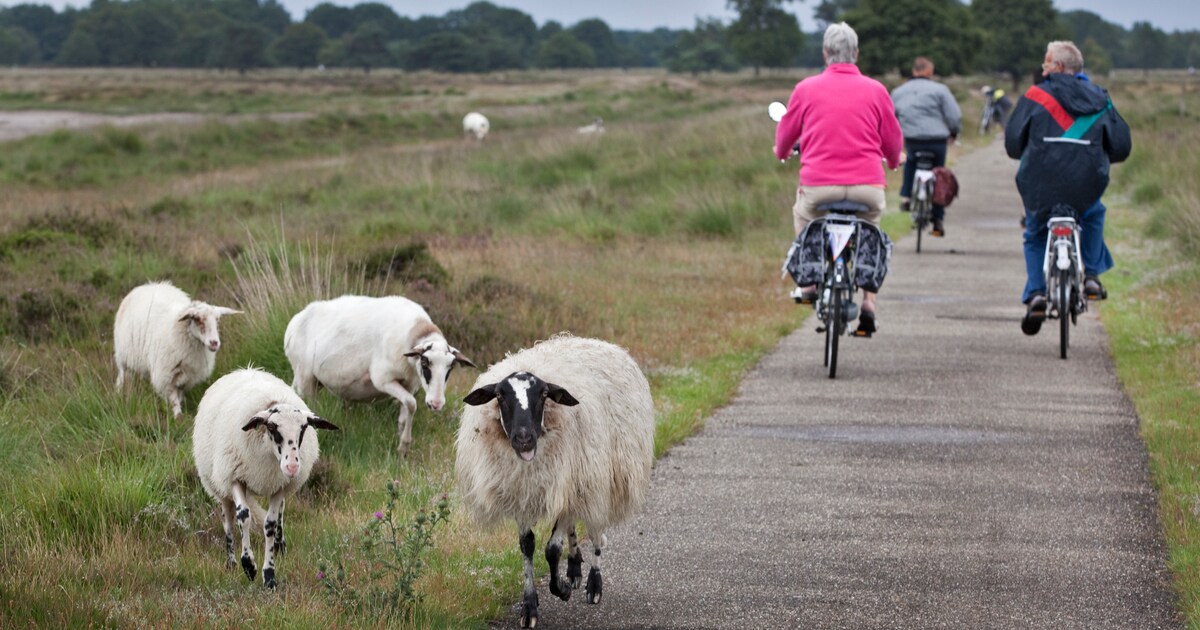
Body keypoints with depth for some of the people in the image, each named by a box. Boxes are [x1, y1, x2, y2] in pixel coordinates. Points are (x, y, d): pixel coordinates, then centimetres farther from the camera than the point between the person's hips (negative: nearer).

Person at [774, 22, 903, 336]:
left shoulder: (806, 89, 3)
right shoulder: (875, 90, 4)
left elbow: (786, 132, 17)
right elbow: (893, 139, 14)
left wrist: (781, 152, 41)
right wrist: (894, 160, 37)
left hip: (818, 184, 0)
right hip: (867, 186, 1)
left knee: (802, 215, 32)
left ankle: (808, 280, 19)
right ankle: (868, 303, 13)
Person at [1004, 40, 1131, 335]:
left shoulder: (1035, 96, 2)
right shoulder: (1100, 100, 10)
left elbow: (1013, 142, 0)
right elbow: (1121, 146, 10)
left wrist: (1026, 155, 22)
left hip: (1041, 186, -2)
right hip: (1087, 186, 2)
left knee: (1035, 236, 22)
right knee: (1093, 214, 35)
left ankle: (1036, 294, 5)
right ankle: (1092, 275, 23)